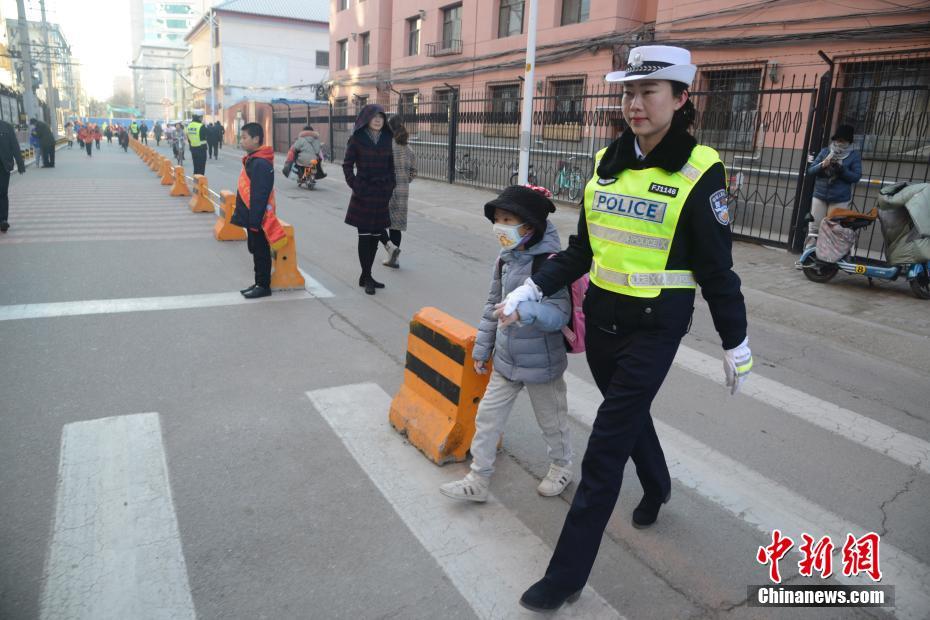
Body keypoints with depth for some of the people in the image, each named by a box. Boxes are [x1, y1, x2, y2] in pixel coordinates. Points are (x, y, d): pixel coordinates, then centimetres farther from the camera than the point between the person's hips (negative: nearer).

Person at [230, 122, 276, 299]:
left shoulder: (261, 163, -20)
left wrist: (255, 220, -23)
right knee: (255, 250, 16)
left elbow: (260, 196, -24)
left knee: (261, 251, 0)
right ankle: (259, 283, 26)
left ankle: (264, 286, 10)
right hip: (251, 216, 10)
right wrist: (240, 214, 20)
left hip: (257, 218, -10)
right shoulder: (252, 159, 11)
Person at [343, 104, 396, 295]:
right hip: (363, 193, -4)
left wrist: (390, 187, 6)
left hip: (382, 193, 4)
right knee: (365, 236, -2)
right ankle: (367, 278, 5)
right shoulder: (357, 139, -3)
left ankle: (366, 276, 17)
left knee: (376, 236, 7)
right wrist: (355, 186, -9)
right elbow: (347, 165, -2)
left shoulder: (387, 139, 9)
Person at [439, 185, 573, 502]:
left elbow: (560, 314, -26)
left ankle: (561, 468, 42)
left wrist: (526, 311, -44)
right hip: (506, 359, 7)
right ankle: (478, 480, 24)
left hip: (541, 364, -6)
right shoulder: (505, 259, 0)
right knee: (488, 416, 10)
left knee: (552, 421, 15)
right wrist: (482, 348, 14)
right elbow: (493, 305, 10)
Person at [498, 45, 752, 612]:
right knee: (629, 411, 25)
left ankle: (567, 576, 12)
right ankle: (657, 486, 57)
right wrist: (530, 291, -1)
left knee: (605, 449, -3)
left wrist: (736, 346, -1)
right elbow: (583, 249, 8)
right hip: (601, 315, 6)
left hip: (655, 326, -6)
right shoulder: (607, 162, 3)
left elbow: (716, 267, -7)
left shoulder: (699, 171, -12)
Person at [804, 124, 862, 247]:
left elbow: (856, 177, -5)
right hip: (819, 196, 2)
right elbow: (810, 170, 5)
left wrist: (841, 169, -18)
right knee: (813, 228, 3)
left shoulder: (854, 155, 1)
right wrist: (822, 165, -15)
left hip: (840, 199, -2)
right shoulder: (825, 151, 7)